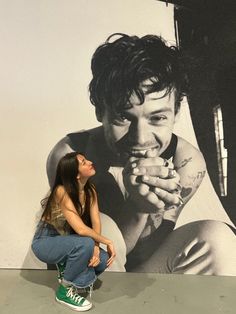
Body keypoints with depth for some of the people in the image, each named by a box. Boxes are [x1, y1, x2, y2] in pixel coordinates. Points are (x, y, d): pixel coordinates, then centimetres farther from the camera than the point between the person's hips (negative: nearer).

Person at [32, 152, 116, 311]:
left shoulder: (90, 190, -8)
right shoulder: (62, 191, -30)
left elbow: (96, 223, -11)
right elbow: (81, 229, -35)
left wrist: (96, 247, -27)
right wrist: (107, 242, -23)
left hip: (65, 240, 6)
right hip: (45, 243, -6)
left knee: (103, 259, -15)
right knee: (85, 244, -33)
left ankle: (66, 267, 13)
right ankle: (65, 291, -8)